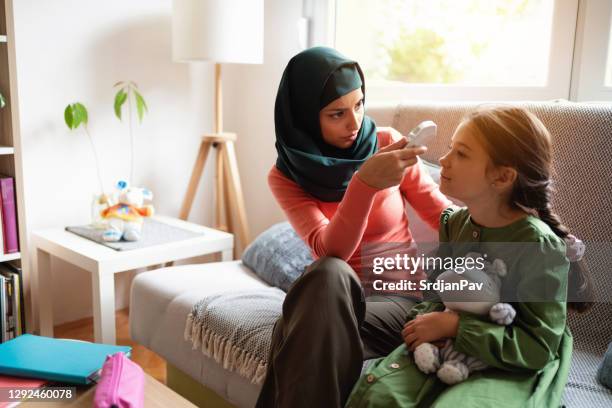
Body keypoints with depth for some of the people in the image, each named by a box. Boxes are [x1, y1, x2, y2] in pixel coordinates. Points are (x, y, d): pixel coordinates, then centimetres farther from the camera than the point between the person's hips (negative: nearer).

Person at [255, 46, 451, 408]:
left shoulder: (387, 143, -6)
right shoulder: (286, 176, -7)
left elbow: (443, 213, -2)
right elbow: (330, 253, -23)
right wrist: (365, 182, -39)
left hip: (402, 296, -1)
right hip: (333, 297, 1)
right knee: (329, 275, -35)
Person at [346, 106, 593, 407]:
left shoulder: (540, 247, -20)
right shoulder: (454, 223, -1)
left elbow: (539, 347, -19)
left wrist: (454, 325, -22)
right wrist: (429, 319, -10)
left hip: (507, 366, -4)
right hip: (446, 348, 5)